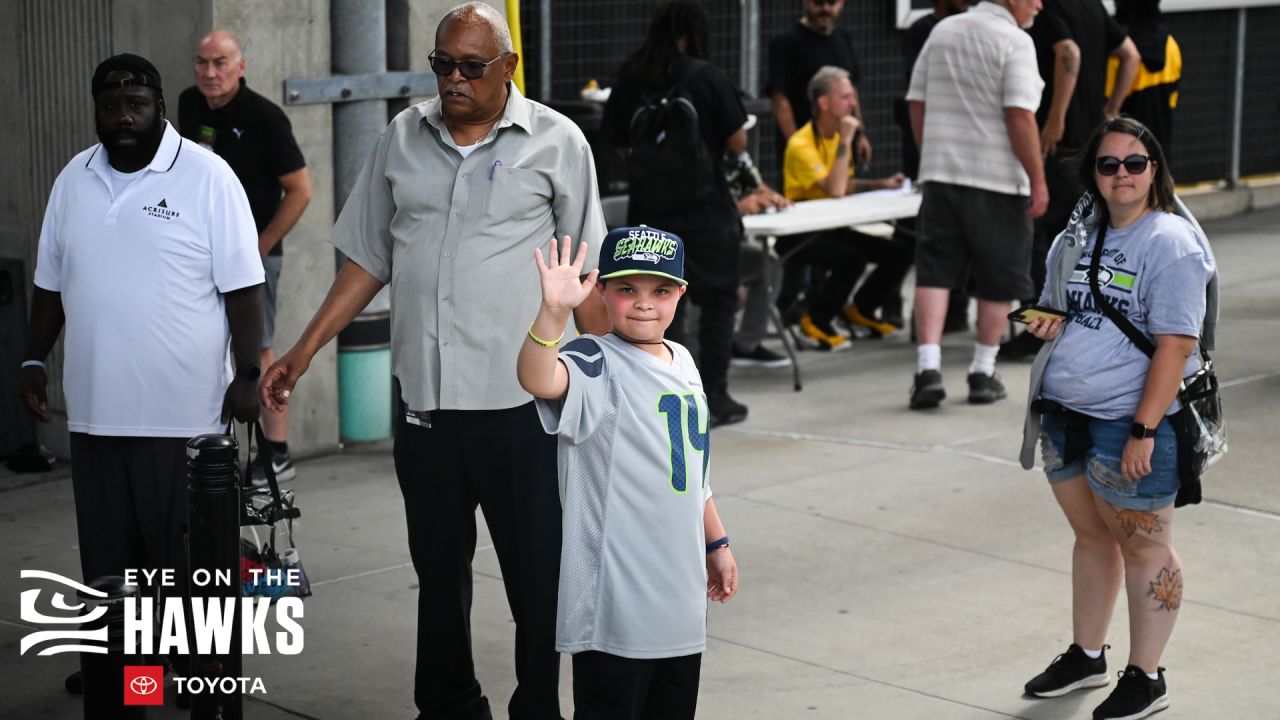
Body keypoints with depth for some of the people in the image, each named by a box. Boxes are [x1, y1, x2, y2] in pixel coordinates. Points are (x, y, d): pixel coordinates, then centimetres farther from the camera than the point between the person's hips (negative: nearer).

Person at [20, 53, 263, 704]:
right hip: (95, 409, 5)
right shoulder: (72, 181, 9)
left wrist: (248, 374, -12)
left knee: (187, 551, 3)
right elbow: (50, 284, 17)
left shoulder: (206, 176, -7)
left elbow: (243, 287, -7)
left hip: (184, 411, -5)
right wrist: (34, 361, 11)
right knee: (107, 549, 13)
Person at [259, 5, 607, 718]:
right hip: (422, 398, 4)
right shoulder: (403, 138, 9)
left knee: (537, 576, 2)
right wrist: (303, 352, 9)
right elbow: (368, 260, 14)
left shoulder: (557, 142, -2)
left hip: (520, 400, -3)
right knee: (438, 572, 14)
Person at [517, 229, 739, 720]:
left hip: (680, 596, 8)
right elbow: (538, 380, -38)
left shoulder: (682, 362, 11)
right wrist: (554, 312, -52)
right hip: (614, 602, -8)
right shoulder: (597, 365, -14)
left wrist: (716, 542, 25)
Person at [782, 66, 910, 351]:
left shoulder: (836, 135, 8)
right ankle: (815, 322, -12)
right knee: (852, 258, -34)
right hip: (799, 234, -8)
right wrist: (846, 140, -27)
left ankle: (861, 309, 18)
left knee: (899, 254, -3)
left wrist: (880, 184, 4)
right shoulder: (802, 144, -21)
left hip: (830, 227, 9)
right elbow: (835, 190, -32)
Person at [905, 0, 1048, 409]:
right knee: (999, 280, 9)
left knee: (935, 270, 1)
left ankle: (928, 368, -13)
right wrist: (1037, 180, -12)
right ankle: (982, 374, 15)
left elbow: (916, 102, 12)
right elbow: (1019, 116, -17)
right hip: (997, 178, -5)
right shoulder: (1014, 42, -9)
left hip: (941, 172, 5)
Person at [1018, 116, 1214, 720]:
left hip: (1130, 424, -7)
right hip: (1064, 416, 7)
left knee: (1143, 546, 3)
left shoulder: (1171, 243, -13)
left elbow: (1175, 345, -19)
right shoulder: (1078, 239, 12)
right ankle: (1086, 657, 32)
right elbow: (1055, 306, 27)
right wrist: (1047, 322, 5)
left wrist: (1143, 431, -22)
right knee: (1091, 535, 18)